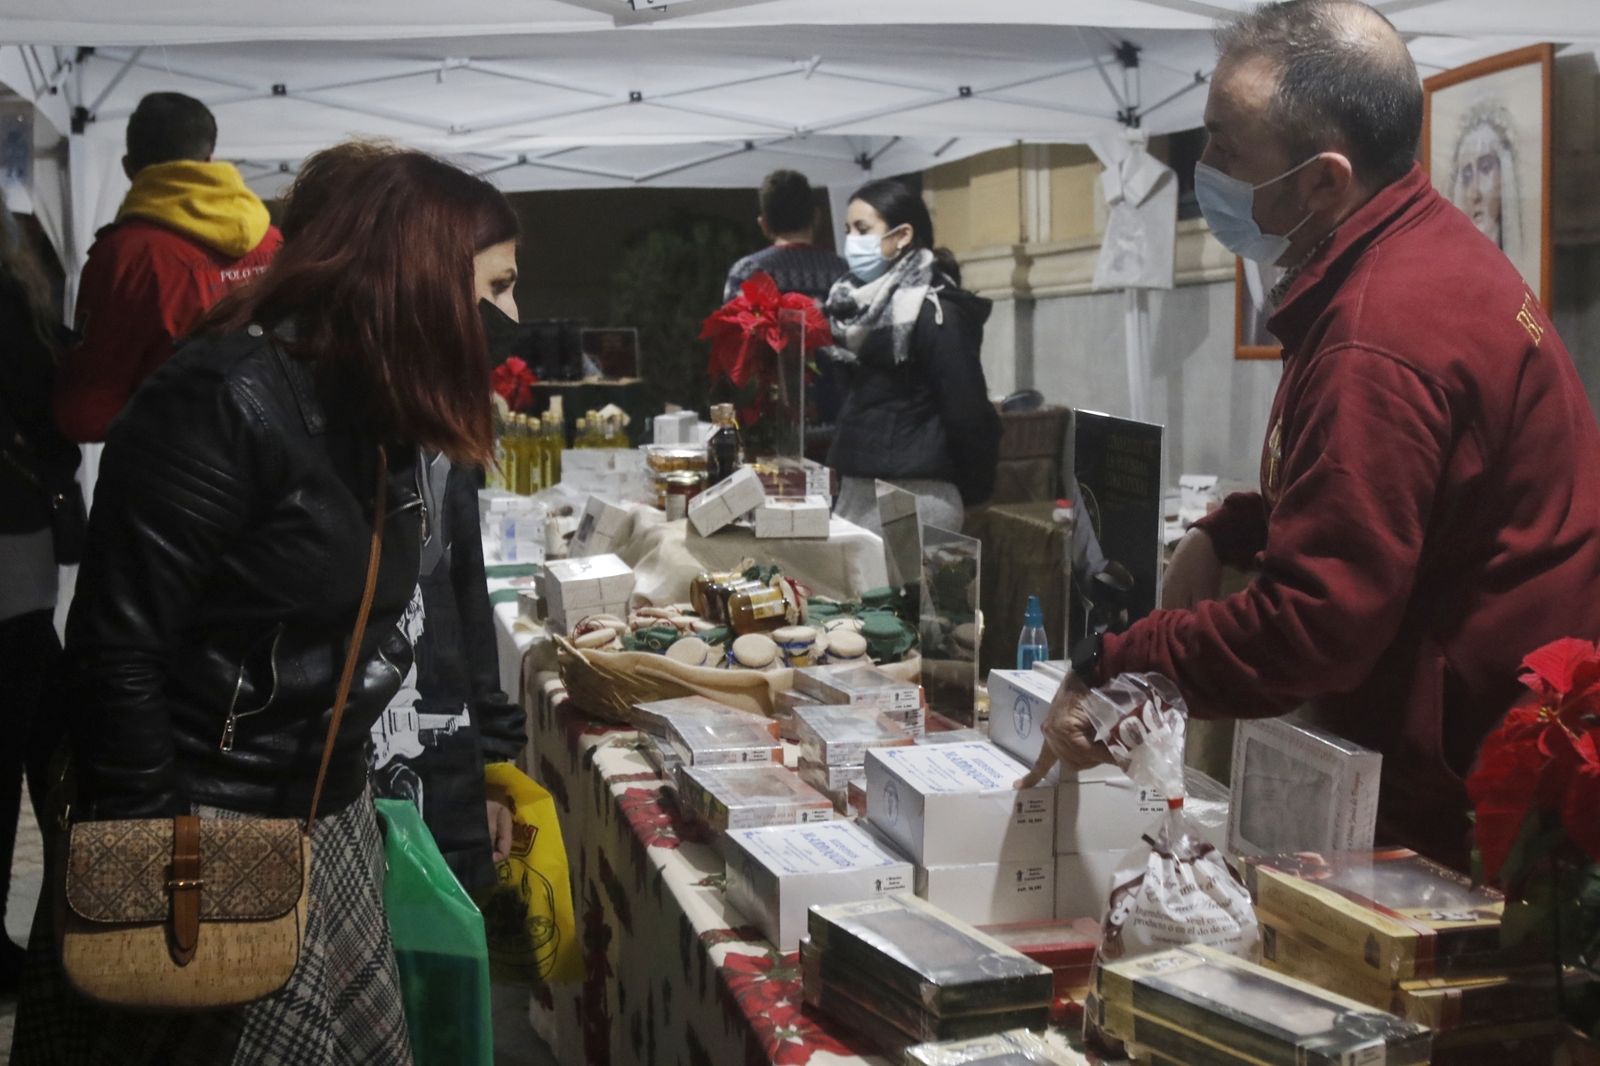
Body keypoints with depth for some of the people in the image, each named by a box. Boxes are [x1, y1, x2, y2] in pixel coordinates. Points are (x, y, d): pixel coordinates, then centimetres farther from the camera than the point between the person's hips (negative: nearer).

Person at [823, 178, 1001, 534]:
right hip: (857, 488, 8)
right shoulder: (867, 303, 12)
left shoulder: (934, 313, -13)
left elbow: (967, 411, -14)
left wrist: (972, 491, -6)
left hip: (915, 494, -8)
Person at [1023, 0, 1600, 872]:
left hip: (1473, 795, -10)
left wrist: (1110, 672, -18)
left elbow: (1313, 623, -28)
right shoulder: (1427, 248, 5)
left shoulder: (1382, 342, -29)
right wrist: (1226, 536, 6)